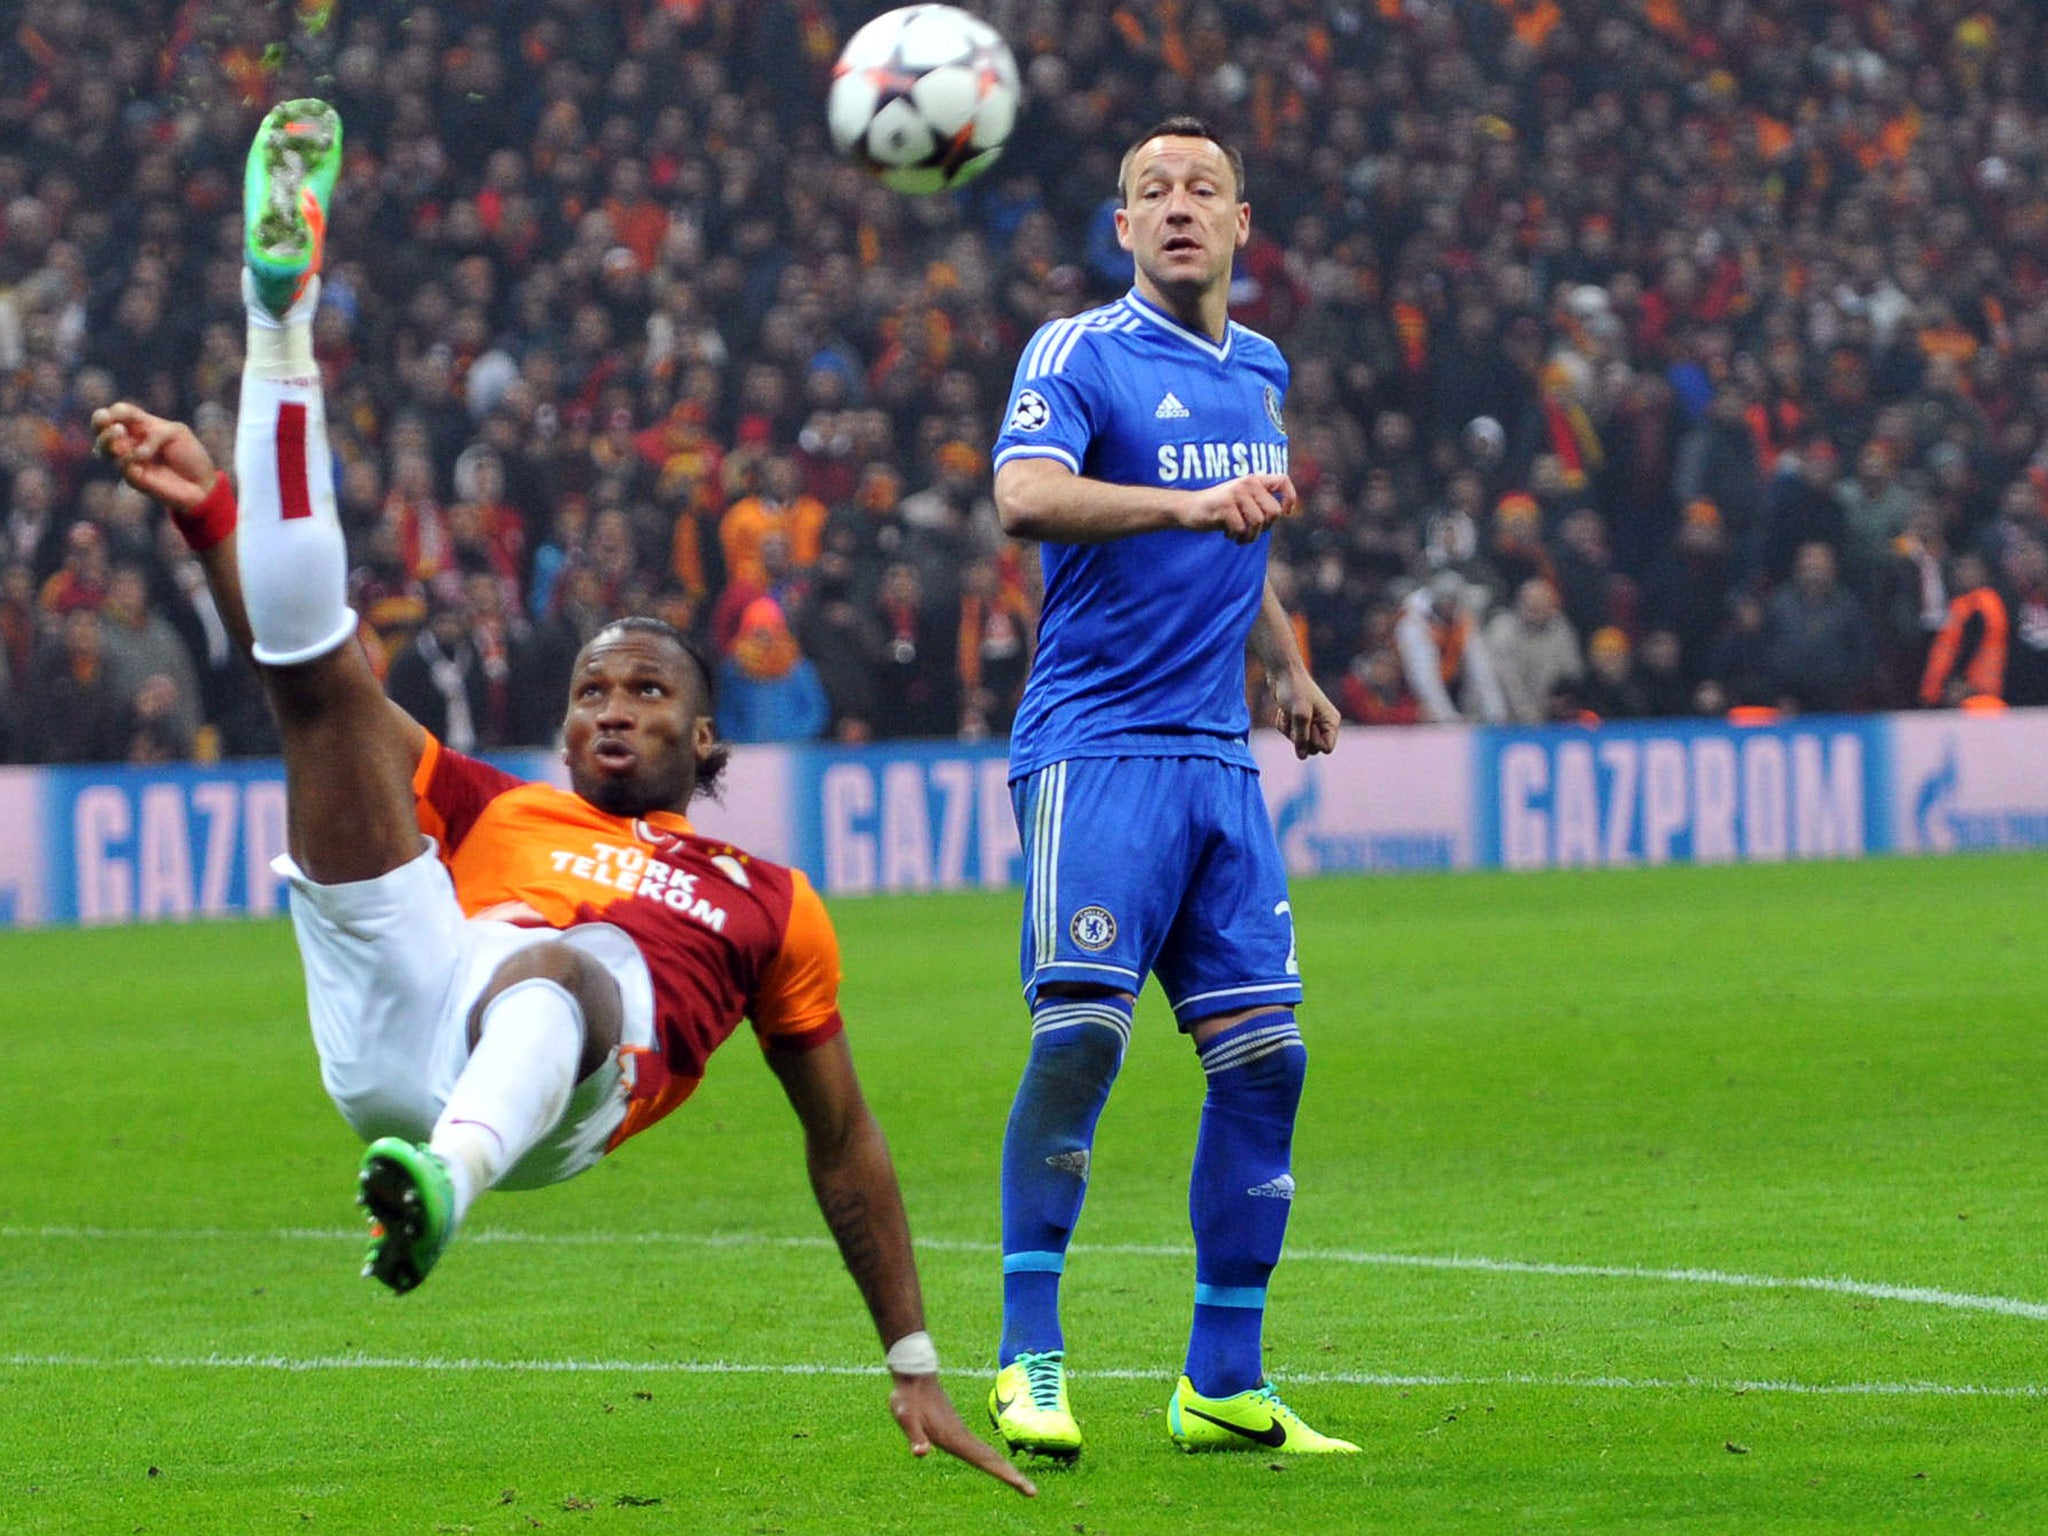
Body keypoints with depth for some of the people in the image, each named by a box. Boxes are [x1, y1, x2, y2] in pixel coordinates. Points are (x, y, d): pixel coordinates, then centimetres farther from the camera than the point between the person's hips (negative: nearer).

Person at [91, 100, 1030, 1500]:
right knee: (317, 662, -3)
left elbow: (845, 1142, 28)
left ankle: (444, 1186, -72)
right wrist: (211, 517, 11)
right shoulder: (495, 812, 36)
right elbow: (304, 689, 25)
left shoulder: (767, 902, 31)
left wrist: (917, 1371, 21)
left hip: (558, 1086, -2)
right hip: (397, 1023, 2)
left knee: (562, 965, -42)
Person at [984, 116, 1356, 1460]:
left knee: (1264, 1054, 1)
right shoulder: (1079, 354, -5)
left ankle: (1223, 1385, 8)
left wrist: (1289, 670, 23)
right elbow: (1026, 495, -25)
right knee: (1081, 1033, -17)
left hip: (1219, 756, 7)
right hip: (1097, 747, -7)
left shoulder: (1260, 370, 17)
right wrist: (1187, 503, -37)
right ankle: (1028, 1362, -11)